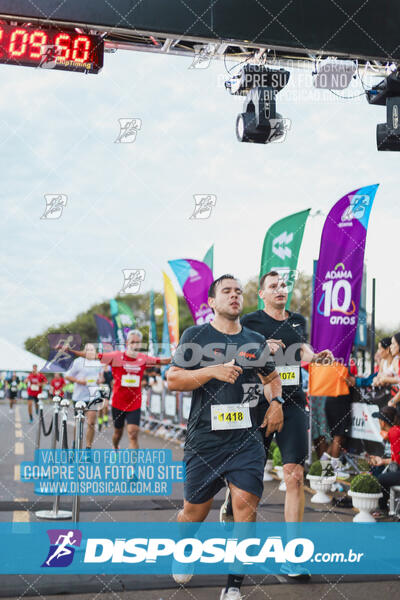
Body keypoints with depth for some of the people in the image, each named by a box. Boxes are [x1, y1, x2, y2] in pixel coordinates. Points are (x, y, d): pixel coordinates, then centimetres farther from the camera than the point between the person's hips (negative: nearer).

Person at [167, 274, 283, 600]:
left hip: (247, 438, 2)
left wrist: (276, 401, 7)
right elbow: (173, 379, -4)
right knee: (195, 509, 8)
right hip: (204, 439, -2)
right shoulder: (196, 336, 3)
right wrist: (211, 370, -16)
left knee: (246, 503, -11)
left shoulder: (256, 341, 13)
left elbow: (271, 376, 27)